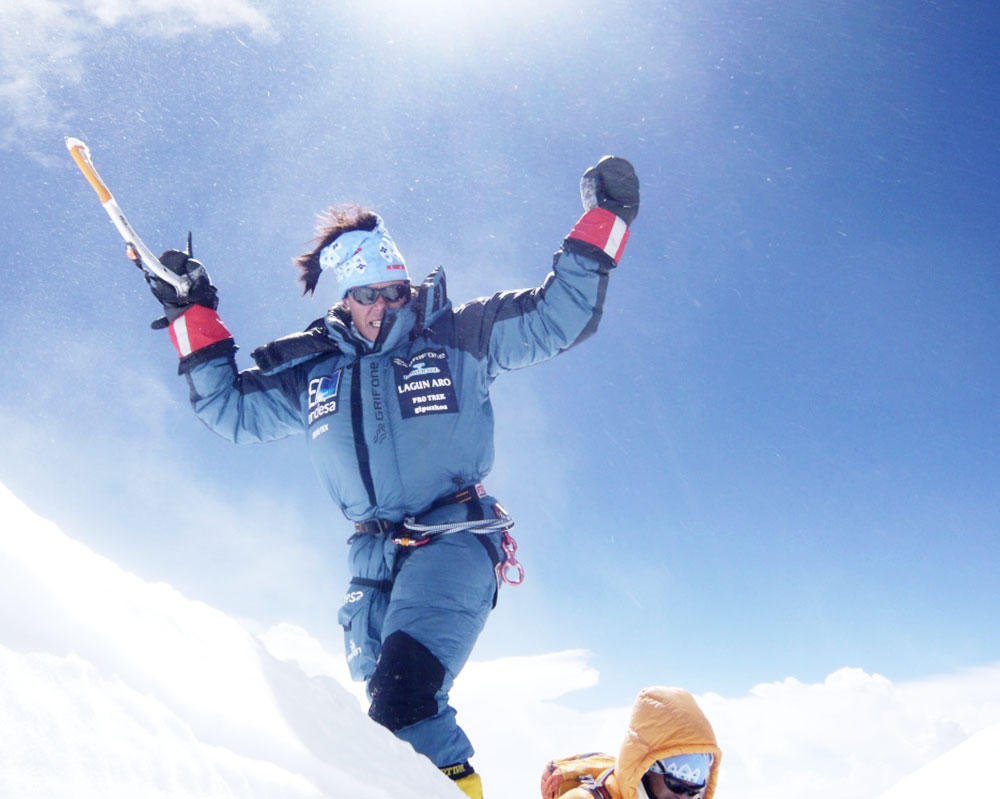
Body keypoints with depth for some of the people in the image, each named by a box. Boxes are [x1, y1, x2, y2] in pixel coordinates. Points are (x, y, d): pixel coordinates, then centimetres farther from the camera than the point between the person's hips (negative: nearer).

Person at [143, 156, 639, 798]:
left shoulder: (455, 337, 4)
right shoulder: (309, 369, 14)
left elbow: (556, 318, 3)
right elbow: (231, 407, 23)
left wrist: (602, 223, -2)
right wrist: (194, 317, 19)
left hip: (453, 538, -5)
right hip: (372, 557, 5)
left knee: (402, 691, -24)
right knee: (385, 703, 4)